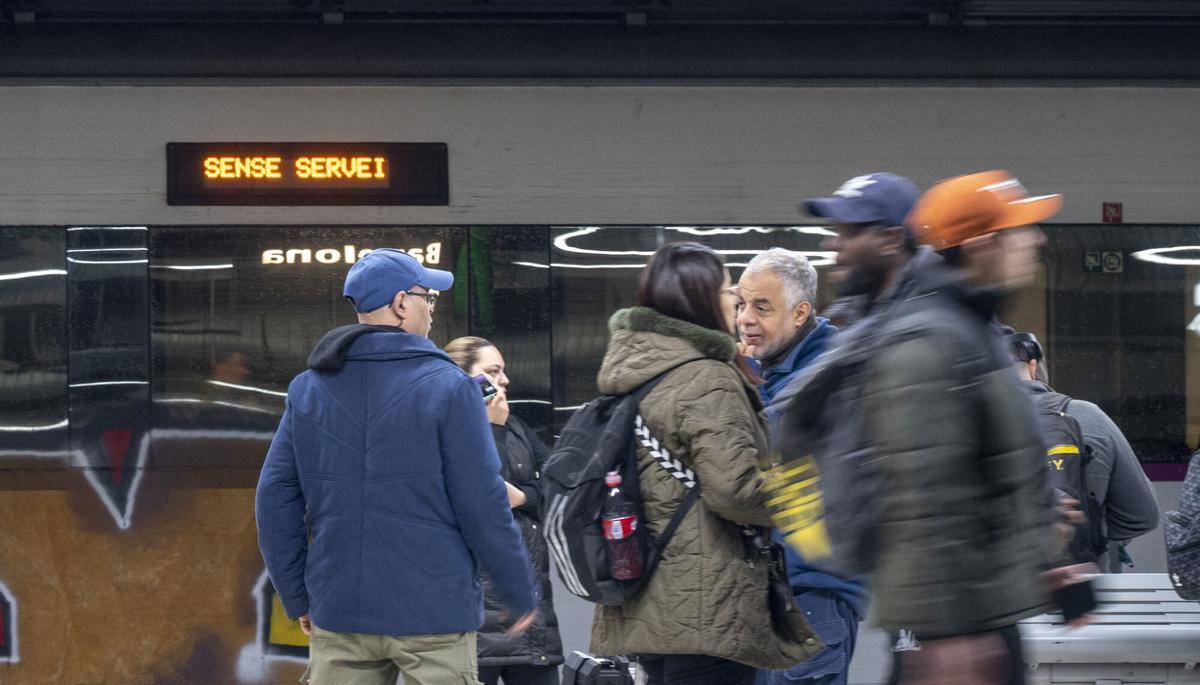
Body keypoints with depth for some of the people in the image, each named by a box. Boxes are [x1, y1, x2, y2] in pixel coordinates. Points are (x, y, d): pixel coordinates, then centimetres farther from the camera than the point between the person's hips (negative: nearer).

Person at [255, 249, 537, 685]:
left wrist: (298, 598, 15)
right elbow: (483, 507, -9)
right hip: (434, 615, -4)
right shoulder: (447, 387, -8)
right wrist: (521, 596, 2)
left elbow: (275, 500, 7)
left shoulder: (308, 389, 8)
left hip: (338, 615, 4)